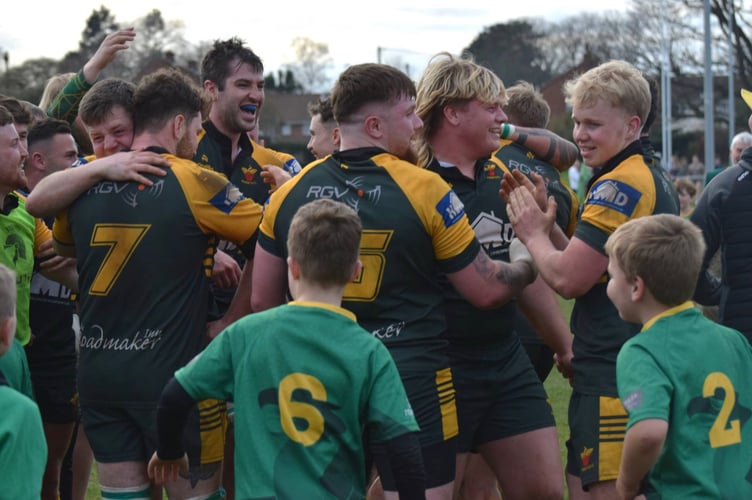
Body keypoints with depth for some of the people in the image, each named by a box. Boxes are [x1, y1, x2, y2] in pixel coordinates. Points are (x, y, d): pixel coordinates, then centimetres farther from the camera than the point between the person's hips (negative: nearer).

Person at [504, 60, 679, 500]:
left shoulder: (619, 185, -16)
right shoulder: (657, 180, 17)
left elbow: (568, 279, -19)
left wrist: (533, 234, -2)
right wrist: (549, 226, 7)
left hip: (611, 377, -11)